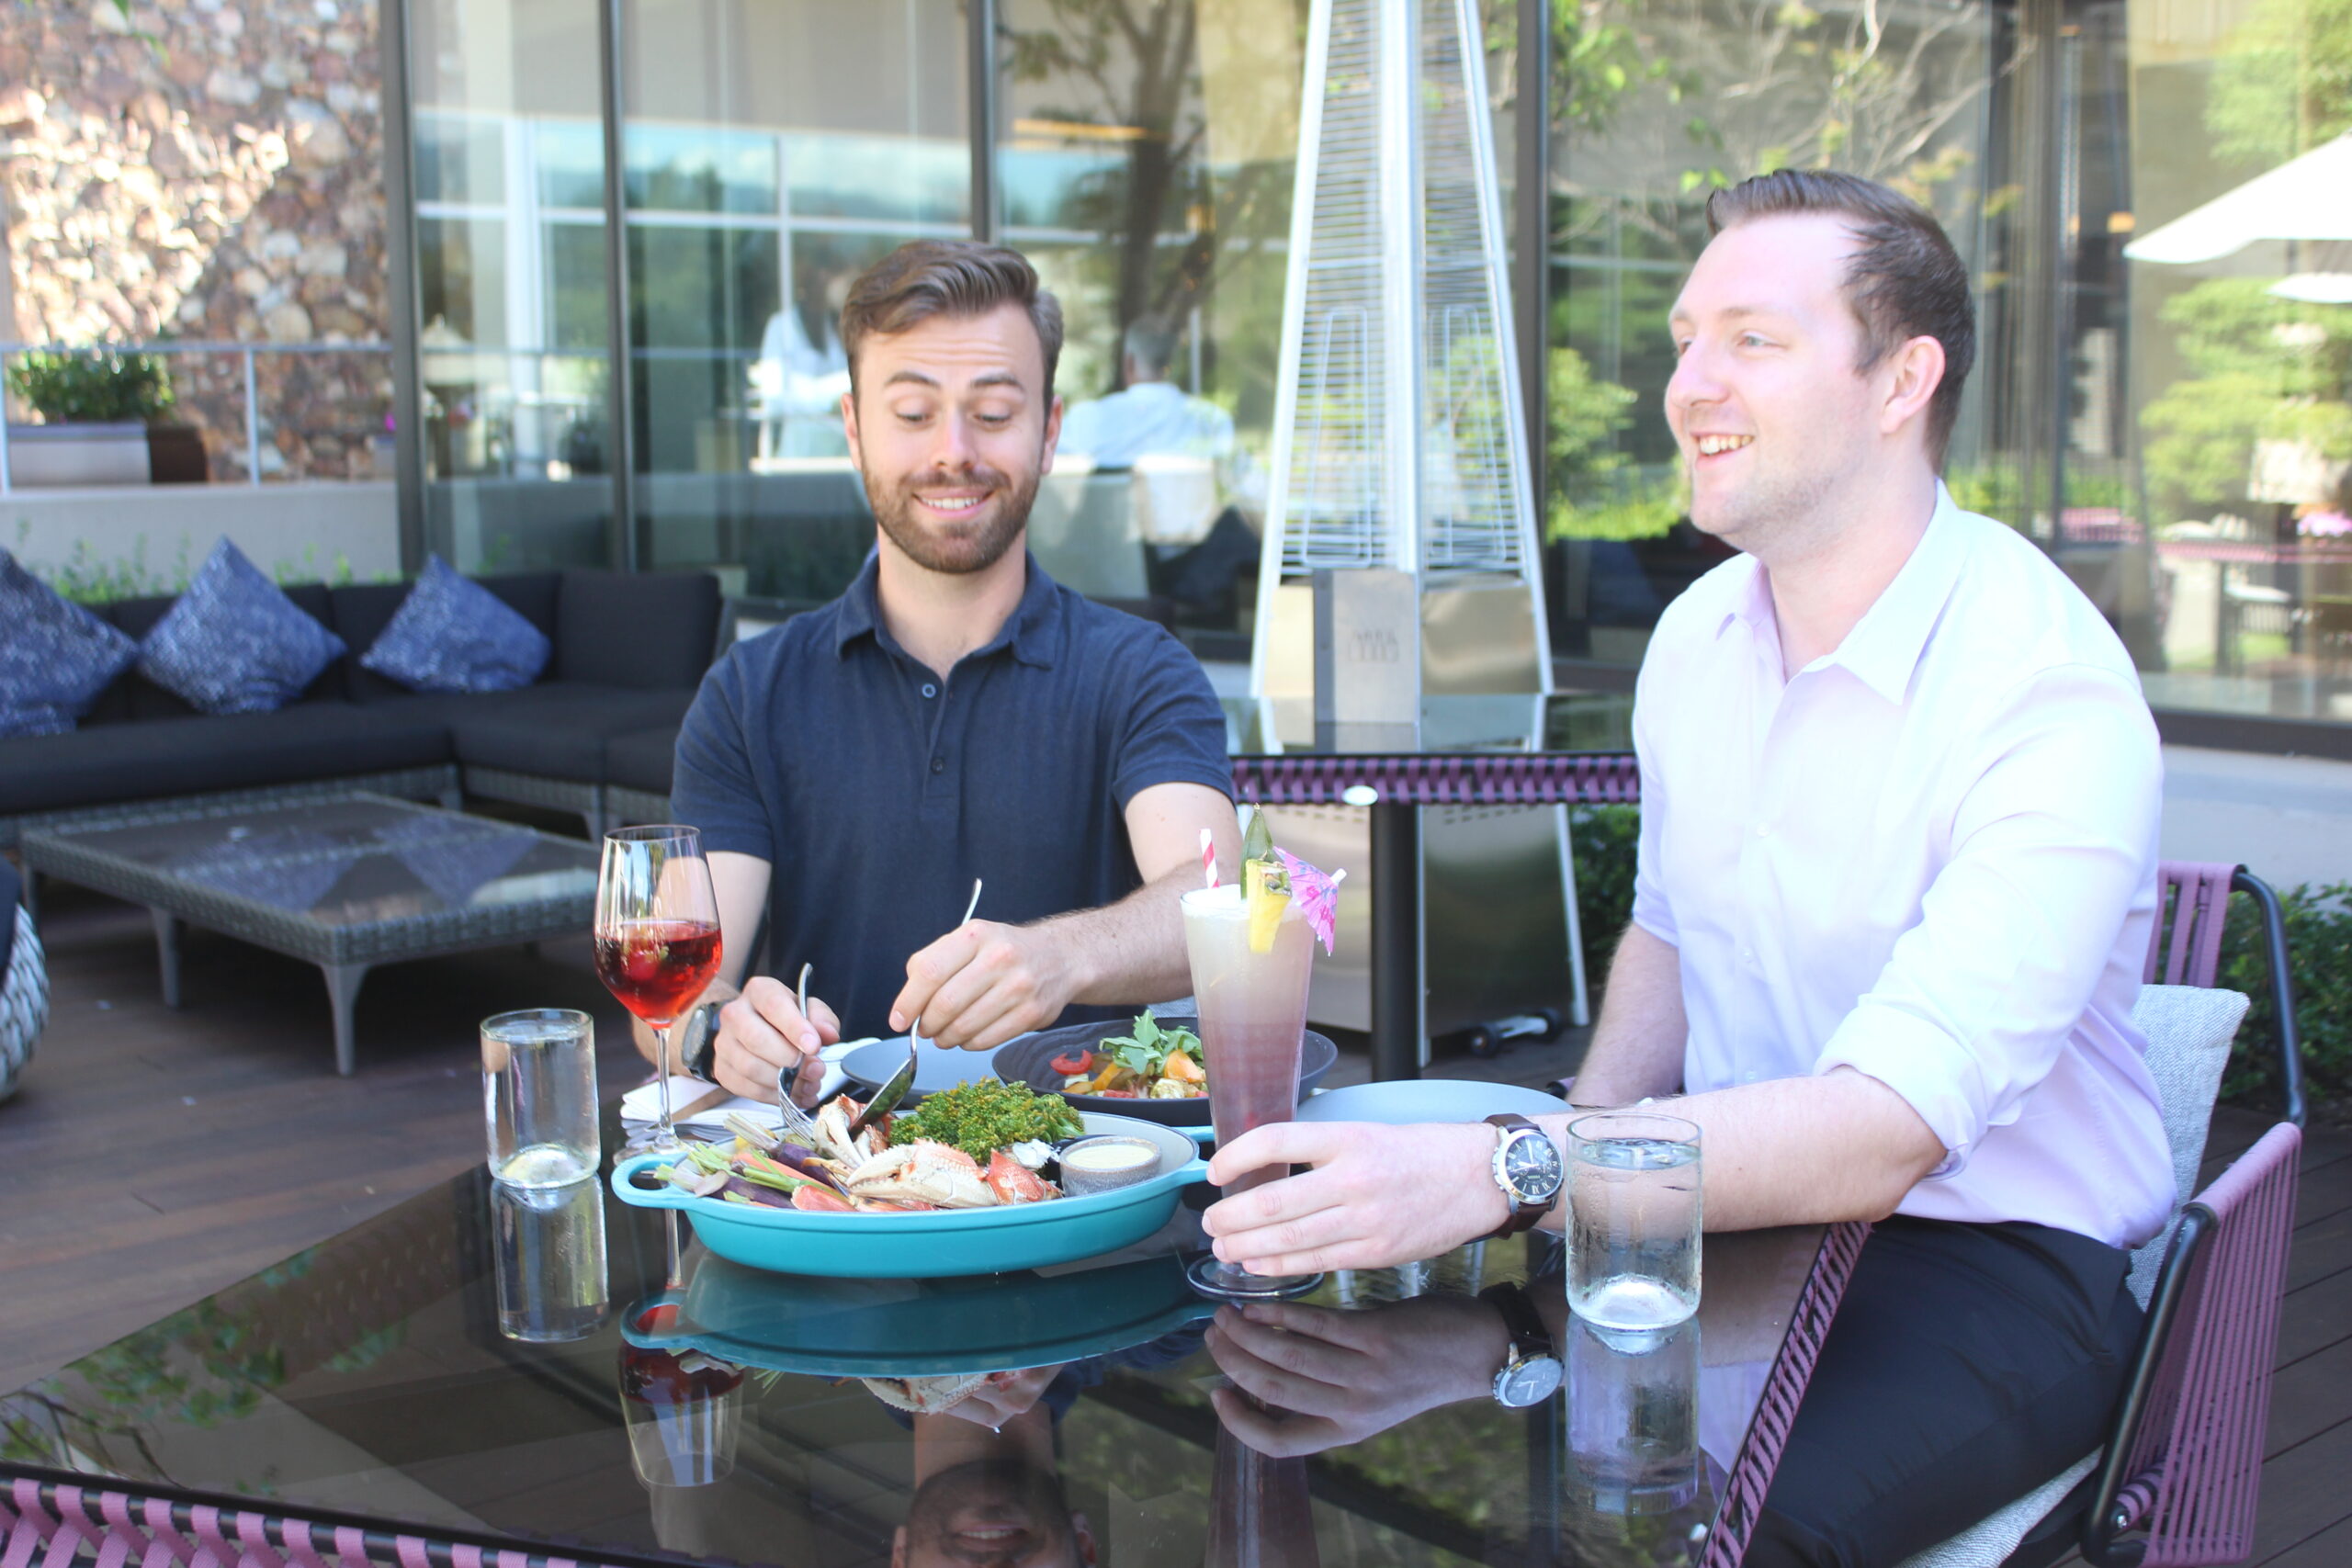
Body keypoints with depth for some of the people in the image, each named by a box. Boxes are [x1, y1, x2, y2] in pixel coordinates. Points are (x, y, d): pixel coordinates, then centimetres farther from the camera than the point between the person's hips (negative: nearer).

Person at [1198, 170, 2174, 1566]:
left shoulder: (2053, 693, -20)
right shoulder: (1696, 635, 4)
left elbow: (1891, 1130, -31)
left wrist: (1505, 1174, -42)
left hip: (1989, 1264, -6)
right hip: (1733, 1209, 6)